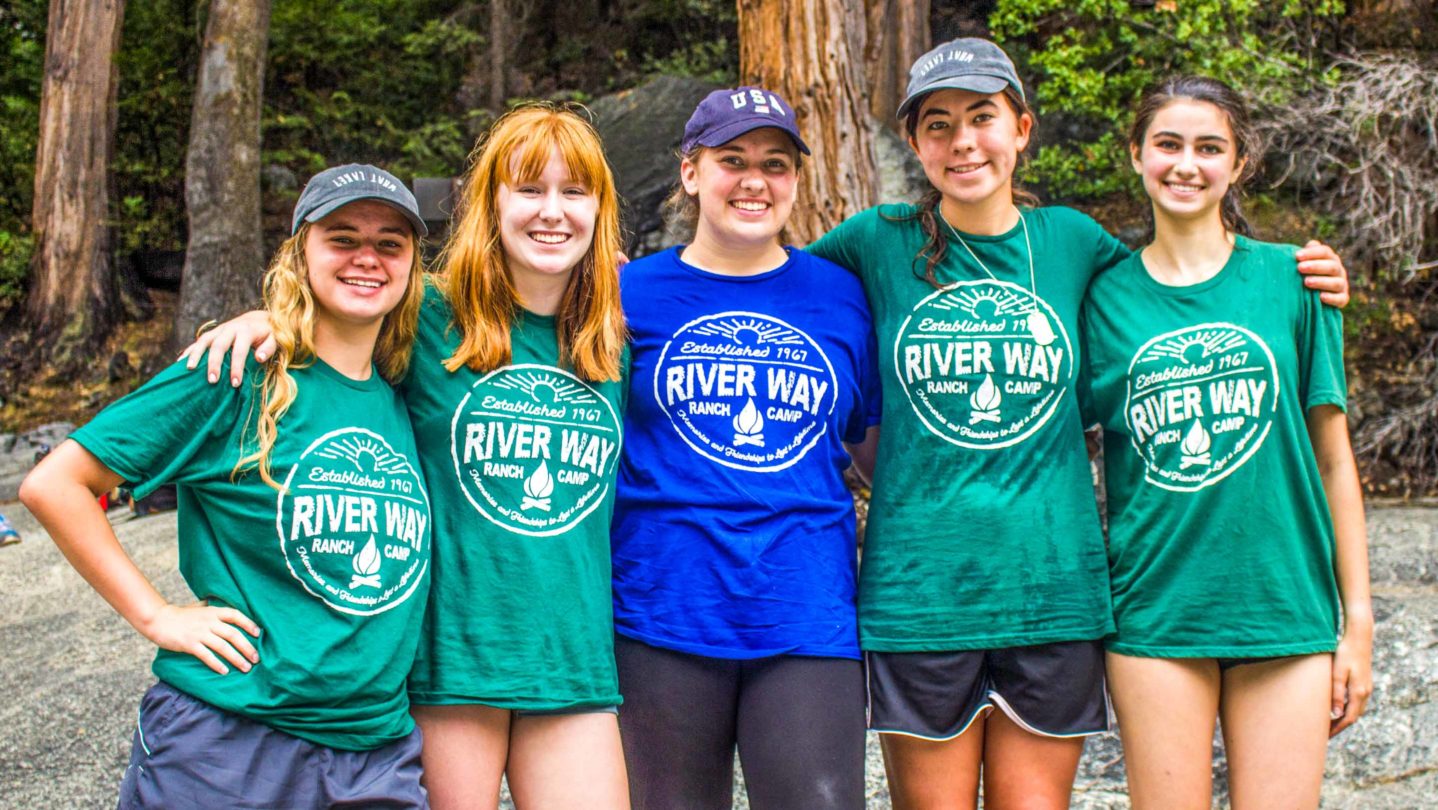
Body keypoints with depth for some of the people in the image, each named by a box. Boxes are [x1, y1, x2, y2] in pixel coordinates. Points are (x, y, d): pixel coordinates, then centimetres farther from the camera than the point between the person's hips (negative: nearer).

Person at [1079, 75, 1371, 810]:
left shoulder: (1291, 279, 3)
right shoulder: (1105, 295, 3)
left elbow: (1332, 457, 4)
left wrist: (1358, 619, 2)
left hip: (1284, 608, 0)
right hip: (1154, 610, 0)